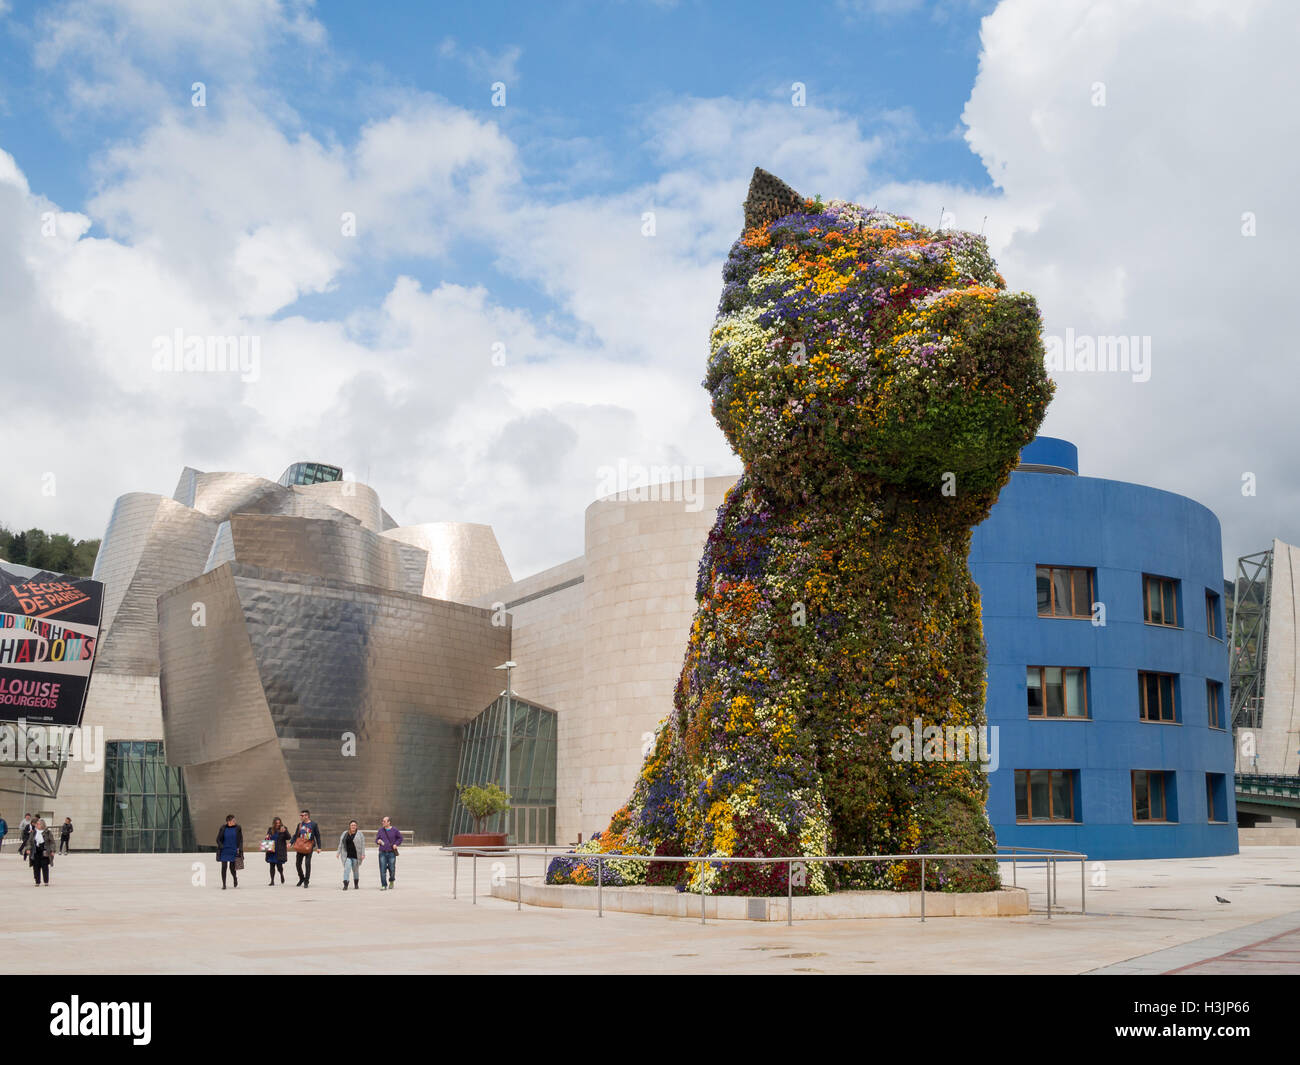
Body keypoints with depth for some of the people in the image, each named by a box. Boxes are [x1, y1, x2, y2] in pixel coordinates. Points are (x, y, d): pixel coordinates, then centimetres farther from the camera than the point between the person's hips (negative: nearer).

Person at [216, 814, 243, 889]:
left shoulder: (237, 828, 1)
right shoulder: (223, 828, 0)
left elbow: (240, 840, 4)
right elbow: (218, 839, 4)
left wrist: (239, 850, -4)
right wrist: (221, 846, -11)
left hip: (233, 851, 0)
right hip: (224, 851, 0)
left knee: (232, 867, 1)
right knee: (224, 867, -3)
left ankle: (235, 879, 32)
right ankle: (224, 884, 4)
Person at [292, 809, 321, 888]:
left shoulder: (313, 824, -3)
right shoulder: (300, 824, 8)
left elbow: (317, 836, 0)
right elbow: (296, 835, 15)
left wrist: (319, 847, -3)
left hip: (309, 846, -4)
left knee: (307, 863, -9)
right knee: (298, 863, 5)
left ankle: (306, 881, 1)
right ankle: (301, 878, 28)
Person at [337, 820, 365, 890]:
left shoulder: (359, 834, 1)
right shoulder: (344, 834, 9)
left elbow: (362, 845, -2)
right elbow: (341, 844, 14)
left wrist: (363, 854, -10)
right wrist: (338, 853, 8)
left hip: (356, 855, -1)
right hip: (347, 856, 1)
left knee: (355, 870, 9)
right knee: (346, 869, -13)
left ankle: (356, 884, 26)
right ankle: (345, 885, -17)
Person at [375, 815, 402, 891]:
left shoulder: (394, 830, 0)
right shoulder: (381, 830, 5)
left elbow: (400, 838, 13)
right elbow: (376, 839, 11)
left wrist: (396, 844, -3)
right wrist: (378, 841, -12)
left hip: (391, 853, -1)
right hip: (382, 853, 1)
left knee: (392, 869, 2)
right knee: (382, 870, -5)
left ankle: (392, 881, 32)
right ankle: (384, 885, 2)